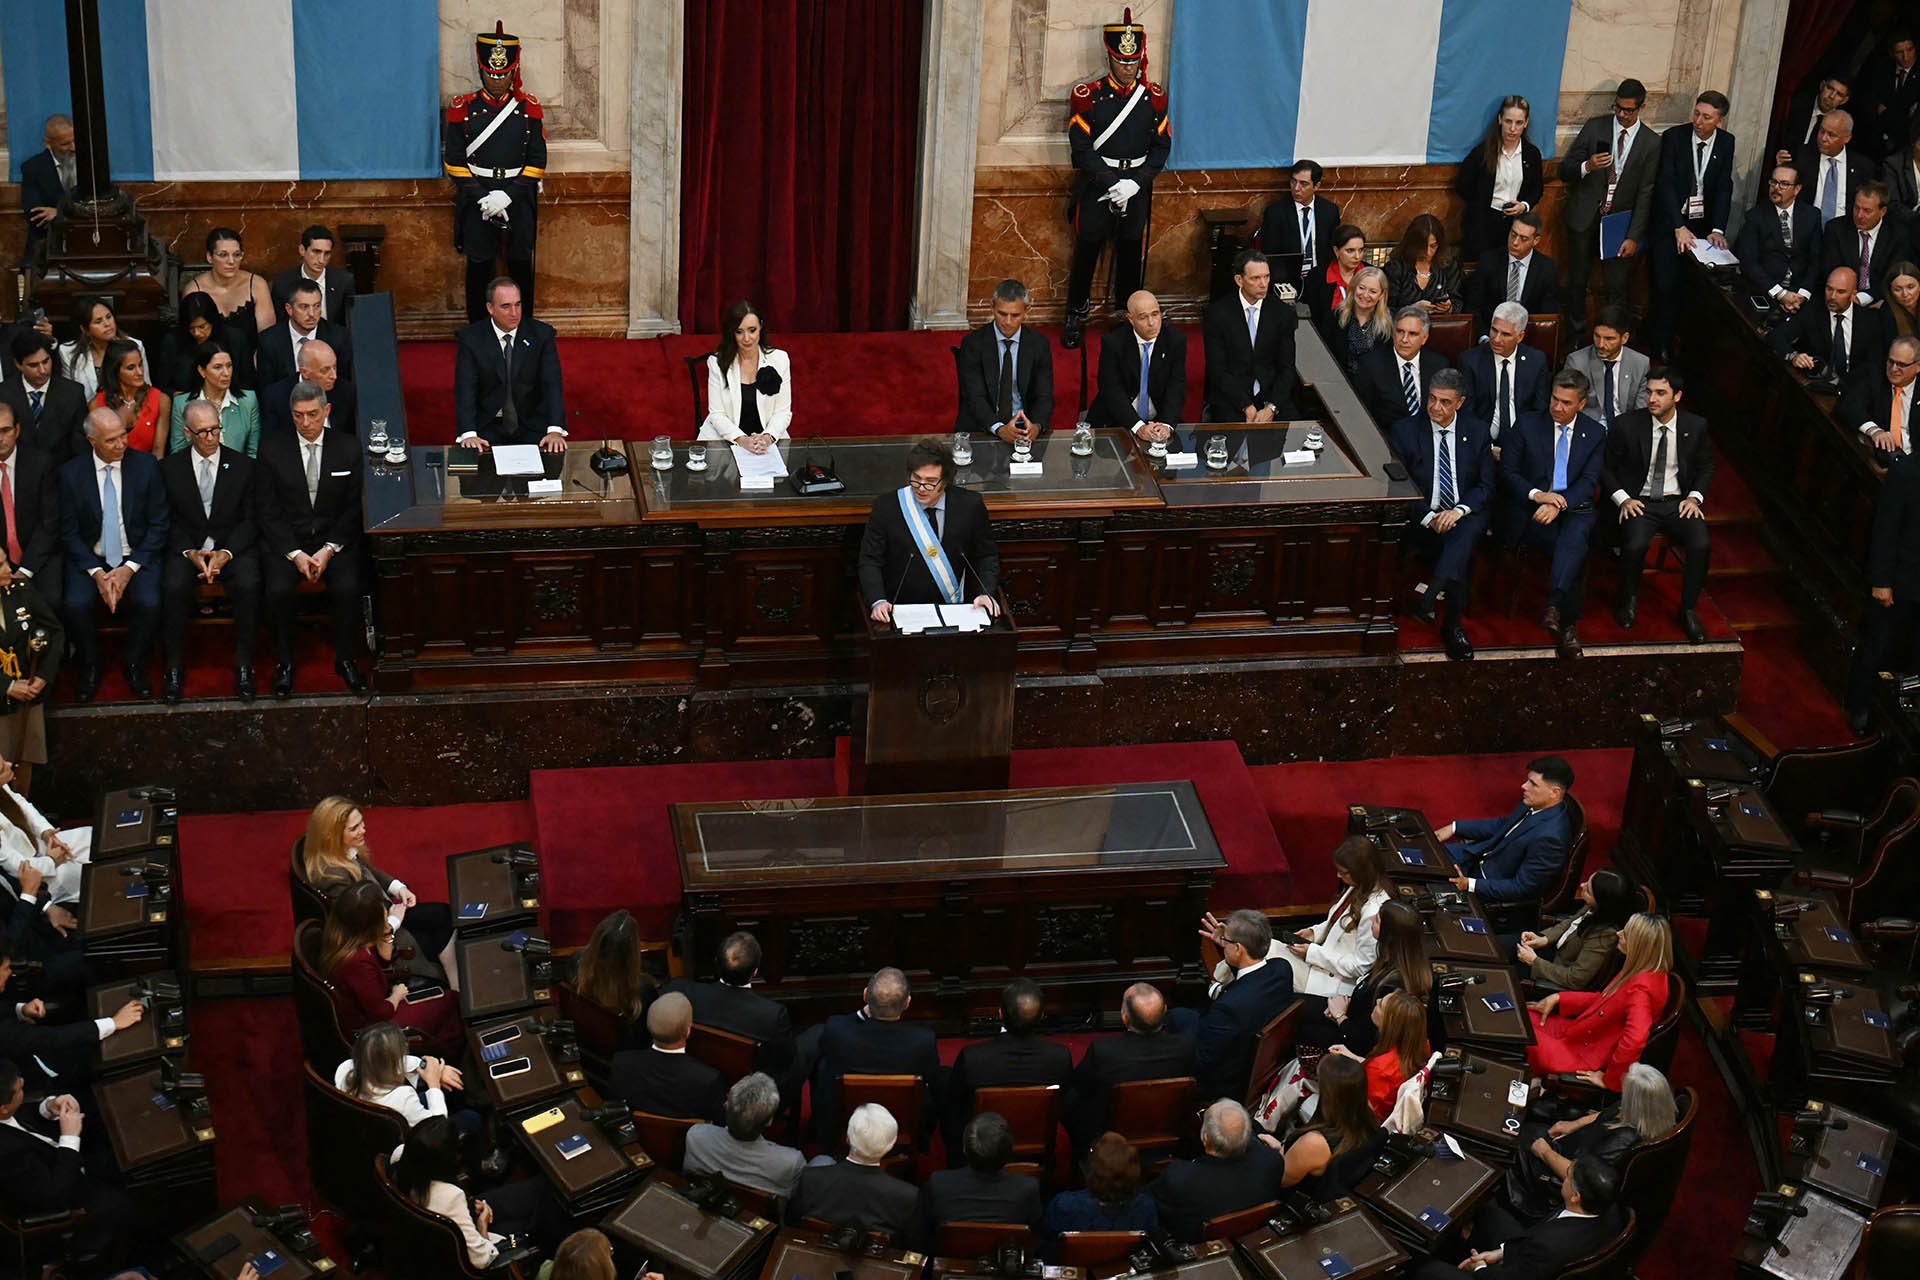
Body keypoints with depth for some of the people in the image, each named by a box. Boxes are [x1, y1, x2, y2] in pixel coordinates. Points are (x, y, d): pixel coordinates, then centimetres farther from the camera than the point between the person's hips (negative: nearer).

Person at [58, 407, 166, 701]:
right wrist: (97, 573, -15)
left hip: (136, 557, 0)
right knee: (75, 605, -27)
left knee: (149, 603, -28)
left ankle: (134, 664, 0)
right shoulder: (71, 473, -4)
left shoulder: (146, 465, -5)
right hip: (90, 558, 0)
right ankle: (90, 666, 1)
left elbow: (158, 525, -3)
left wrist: (129, 569, -14)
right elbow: (69, 532, -1)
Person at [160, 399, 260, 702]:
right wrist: (190, 553, -14)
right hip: (186, 548, 0)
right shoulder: (169, 468, 5)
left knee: (248, 584, -32)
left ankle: (243, 666, -19)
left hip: (233, 548, 0)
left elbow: (250, 520, 2)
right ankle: (174, 668, -17)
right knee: (173, 586, -31)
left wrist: (225, 553, -13)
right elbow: (168, 522, 3)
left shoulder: (243, 466, 5)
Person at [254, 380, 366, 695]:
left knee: (347, 588, -27)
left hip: (334, 538, 0)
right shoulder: (272, 449, -1)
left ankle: (345, 659, -7)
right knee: (278, 590, -28)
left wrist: (328, 549, -10)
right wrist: (295, 554, -13)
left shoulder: (347, 448, 2)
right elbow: (268, 511, -2)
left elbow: (353, 508, 3)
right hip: (285, 539, 0)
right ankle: (285, 663, -8)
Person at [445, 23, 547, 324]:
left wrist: (508, 195, -11)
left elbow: (537, 161, 1)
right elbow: (454, 161, 0)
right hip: (477, 199, -1)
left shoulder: (529, 108, 2)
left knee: (521, 265, 6)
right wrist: (483, 198, -11)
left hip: (518, 197, 1)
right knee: (479, 267, 4)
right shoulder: (463, 109, 1)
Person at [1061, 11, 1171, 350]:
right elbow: (1082, 150, -10)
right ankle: (1076, 319, 17)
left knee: (1131, 253, 11)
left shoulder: (1154, 97, 2)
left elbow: (1161, 147, 2)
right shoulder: (1088, 96, -7)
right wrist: (1113, 185, -16)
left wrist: (1134, 183, -11)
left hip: (1137, 189, 2)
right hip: (1096, 188, -2)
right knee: (1086, 252, 5)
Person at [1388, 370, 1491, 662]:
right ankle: (1452, 624, -27)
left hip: (1465, 515, 0)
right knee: (1461, 553, -33)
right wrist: (1429, 517, -14)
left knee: (1465, 533, -36)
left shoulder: (1477, 432, 8)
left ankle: (1429, 601, -42)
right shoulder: (1404, 432, 4)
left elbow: (1486, 486, 6)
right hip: (1421, 518, 0)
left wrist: (1459, 510, -14)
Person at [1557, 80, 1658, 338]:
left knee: (1619, 288, -2)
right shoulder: (1595, 127, -1)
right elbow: (1565, 171, 0)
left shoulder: (1651, 144, -2)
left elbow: (1645, 194, -2)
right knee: (1577, 281, 10)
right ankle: (1576, 334, 25)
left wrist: (1634, 237, -8)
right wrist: (1587, 166, -23)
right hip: (1585, 219, 1)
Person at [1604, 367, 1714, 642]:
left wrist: (1695, 497, -2)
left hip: (1679, 503, 2)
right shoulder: (1627, 425, -5)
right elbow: (1605, 467, 5)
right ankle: (1629, 600, -1)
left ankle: (1688, 609, -4)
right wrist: (1623, 499, -10)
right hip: (1639, 503, -2)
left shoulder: (1695, 426, 1)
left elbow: (1705, 467, 16)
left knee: (1701, 546, -26)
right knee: (1635, 546, -32)